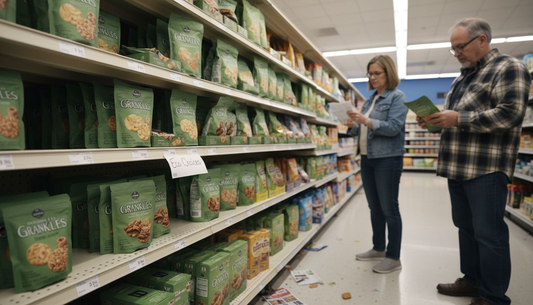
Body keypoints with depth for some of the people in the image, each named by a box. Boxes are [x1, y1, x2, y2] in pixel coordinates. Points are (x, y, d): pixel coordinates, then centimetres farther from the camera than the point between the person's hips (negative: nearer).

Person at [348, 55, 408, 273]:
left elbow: (394, 127, -18)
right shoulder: (369, 100, 15)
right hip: (367, 159, 7)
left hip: (388, 159, -7)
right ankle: (378, 248, 27)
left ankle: (393, 257, 10)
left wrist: (366, 121, -25)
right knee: (375, 208, 14)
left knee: (389, 208, -1)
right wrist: (354, 124, -4)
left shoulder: (397, 97, -5)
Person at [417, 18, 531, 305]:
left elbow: (509, 113, -18)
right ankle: (472, 281, 29)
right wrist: (434, 118, 5)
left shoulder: (508, 68, -5)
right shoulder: (463, 77, 20)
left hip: (486, 169, -8)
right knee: (465, 227, 15)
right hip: (458, 166, 9)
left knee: (489, 233, -2)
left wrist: (458, 119, -20)